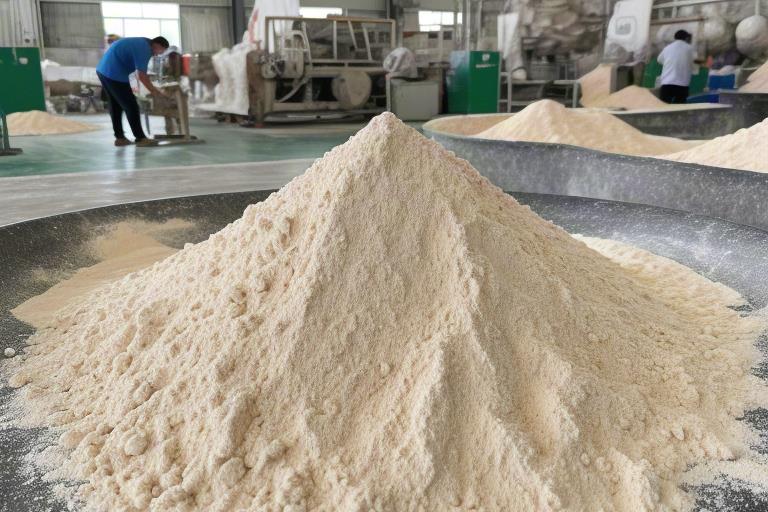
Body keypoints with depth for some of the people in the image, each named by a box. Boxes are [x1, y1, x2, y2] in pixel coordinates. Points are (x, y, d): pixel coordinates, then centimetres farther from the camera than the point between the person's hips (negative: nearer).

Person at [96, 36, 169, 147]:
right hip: (114, 74, -10)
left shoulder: (142, 43, 16)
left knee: (115, 106, 16)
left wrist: (152, 87, 19)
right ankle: (140, 138, 1)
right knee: (131, 107, -3)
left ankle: (119, 137, 22)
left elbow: (140, 73, 21)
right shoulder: (144, 49, -14)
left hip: (103, 70, 10)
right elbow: (141, 75, -16)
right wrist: (154, 90, -5)